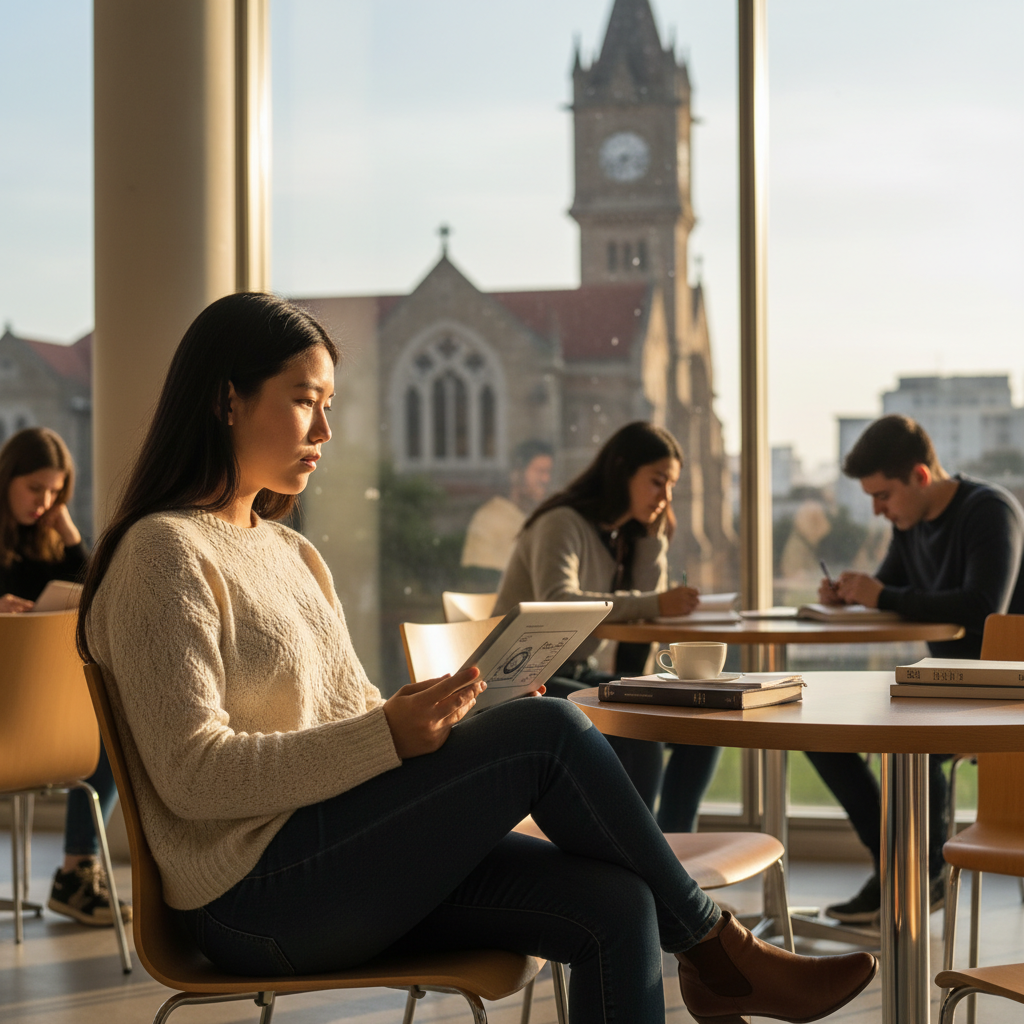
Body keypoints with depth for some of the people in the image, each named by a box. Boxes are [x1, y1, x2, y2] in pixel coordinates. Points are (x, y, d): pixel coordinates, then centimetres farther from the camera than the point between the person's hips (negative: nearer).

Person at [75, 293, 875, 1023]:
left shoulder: (290, 554, 21)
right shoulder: (164, 555, -7)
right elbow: (192, 773, -17)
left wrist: (425, 717, -3)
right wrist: (389, 737, -23)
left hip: (344, 858, 8)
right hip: (256, 895, -8)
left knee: (614, 907, -16)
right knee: (547, 732, -19)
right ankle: (717, 951, -1)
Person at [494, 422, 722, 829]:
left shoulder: (625, 534, 11)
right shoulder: (563, 523, -16)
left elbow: (647, 604, 3)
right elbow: (556, 604, -34)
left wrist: (654, 534, -4)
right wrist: (653, 605, -42)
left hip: (578, 674, 9)